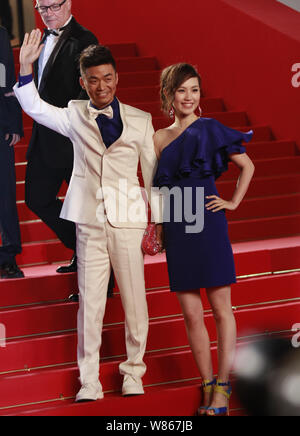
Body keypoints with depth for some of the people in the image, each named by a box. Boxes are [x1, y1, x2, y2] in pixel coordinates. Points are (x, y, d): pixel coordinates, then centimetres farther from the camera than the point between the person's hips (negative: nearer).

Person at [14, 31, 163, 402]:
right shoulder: (75, 116, 10)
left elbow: (152, 172, 9)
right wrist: (25, 66, -2)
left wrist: (159, 222, 8)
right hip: (90, 222, 1)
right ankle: (89, 382, 6)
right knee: (90, 302, 0)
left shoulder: (140, 120, 7)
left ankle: (133, 371, 18)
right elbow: (34, 107, 11)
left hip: (128, 222, 0)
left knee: (135, 301, 2)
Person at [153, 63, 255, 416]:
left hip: (207, 226, -4)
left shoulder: (210, 129, 1)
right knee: (191, 315, 4)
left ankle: (222, 388, 2)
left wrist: (233, 202, 1)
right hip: (176, 230, 4)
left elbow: (247, 166, 8)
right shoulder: (160, 138, 13)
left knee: (221, 310, -1)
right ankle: (208, 385, 12)